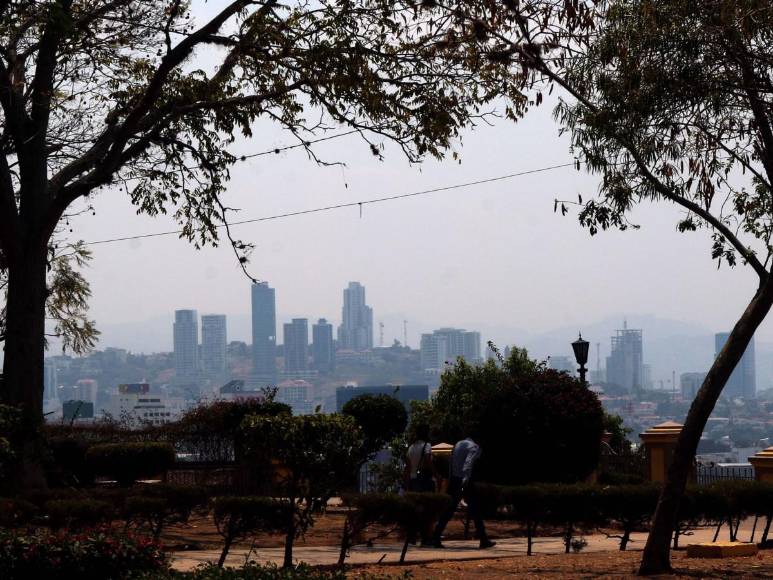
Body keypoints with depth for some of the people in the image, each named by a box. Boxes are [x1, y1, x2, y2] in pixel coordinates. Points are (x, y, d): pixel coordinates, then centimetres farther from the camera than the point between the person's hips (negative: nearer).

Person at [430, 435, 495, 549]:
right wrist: (465, 479, -33)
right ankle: (484, 541, 4)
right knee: (475, 511, 2)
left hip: (454, 481, 6)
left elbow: (451, 463, 15)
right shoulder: (474, 447, -5)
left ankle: (435, 538, 1)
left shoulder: (458, 444, 15)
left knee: (448, 511, 8)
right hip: (466, 483, -6)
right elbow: (469, 463, -21)